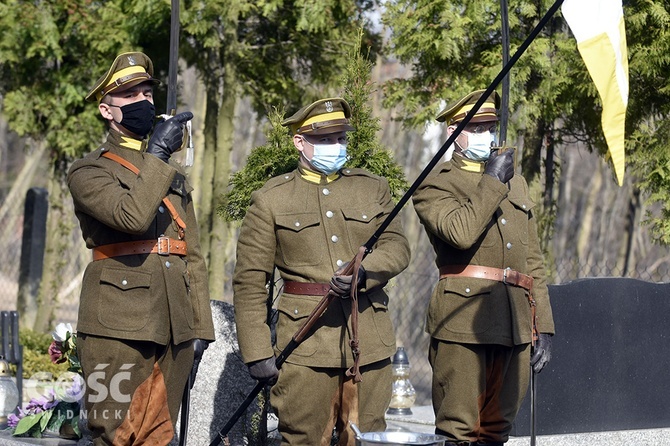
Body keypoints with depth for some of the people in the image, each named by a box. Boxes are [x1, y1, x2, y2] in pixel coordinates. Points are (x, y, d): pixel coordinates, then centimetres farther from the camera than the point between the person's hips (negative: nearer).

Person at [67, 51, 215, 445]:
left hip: (174, 329, 6)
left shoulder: (175, 175, 22)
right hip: (118, 327, -6)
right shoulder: (89, 172, 2)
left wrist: (200, 327, 13)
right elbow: (132, 216, -20)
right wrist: (156, 155, -11)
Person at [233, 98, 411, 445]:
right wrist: (256, 351, -6)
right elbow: (249, 282, 2)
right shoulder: (270, 200, 5)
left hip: (369, 342, 3)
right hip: (306, 345, -3)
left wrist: (364, 272, -20)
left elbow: (397, 247, 3)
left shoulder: (373, 189, 15)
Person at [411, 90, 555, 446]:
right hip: (463, 320, -6)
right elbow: (461, 232, -19)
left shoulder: (515, 182, 23)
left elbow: (533, 259, 22)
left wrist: (543, 326, 15)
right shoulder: (435, 186, 3)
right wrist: (492, 183, -8)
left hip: (516, 324, 6)